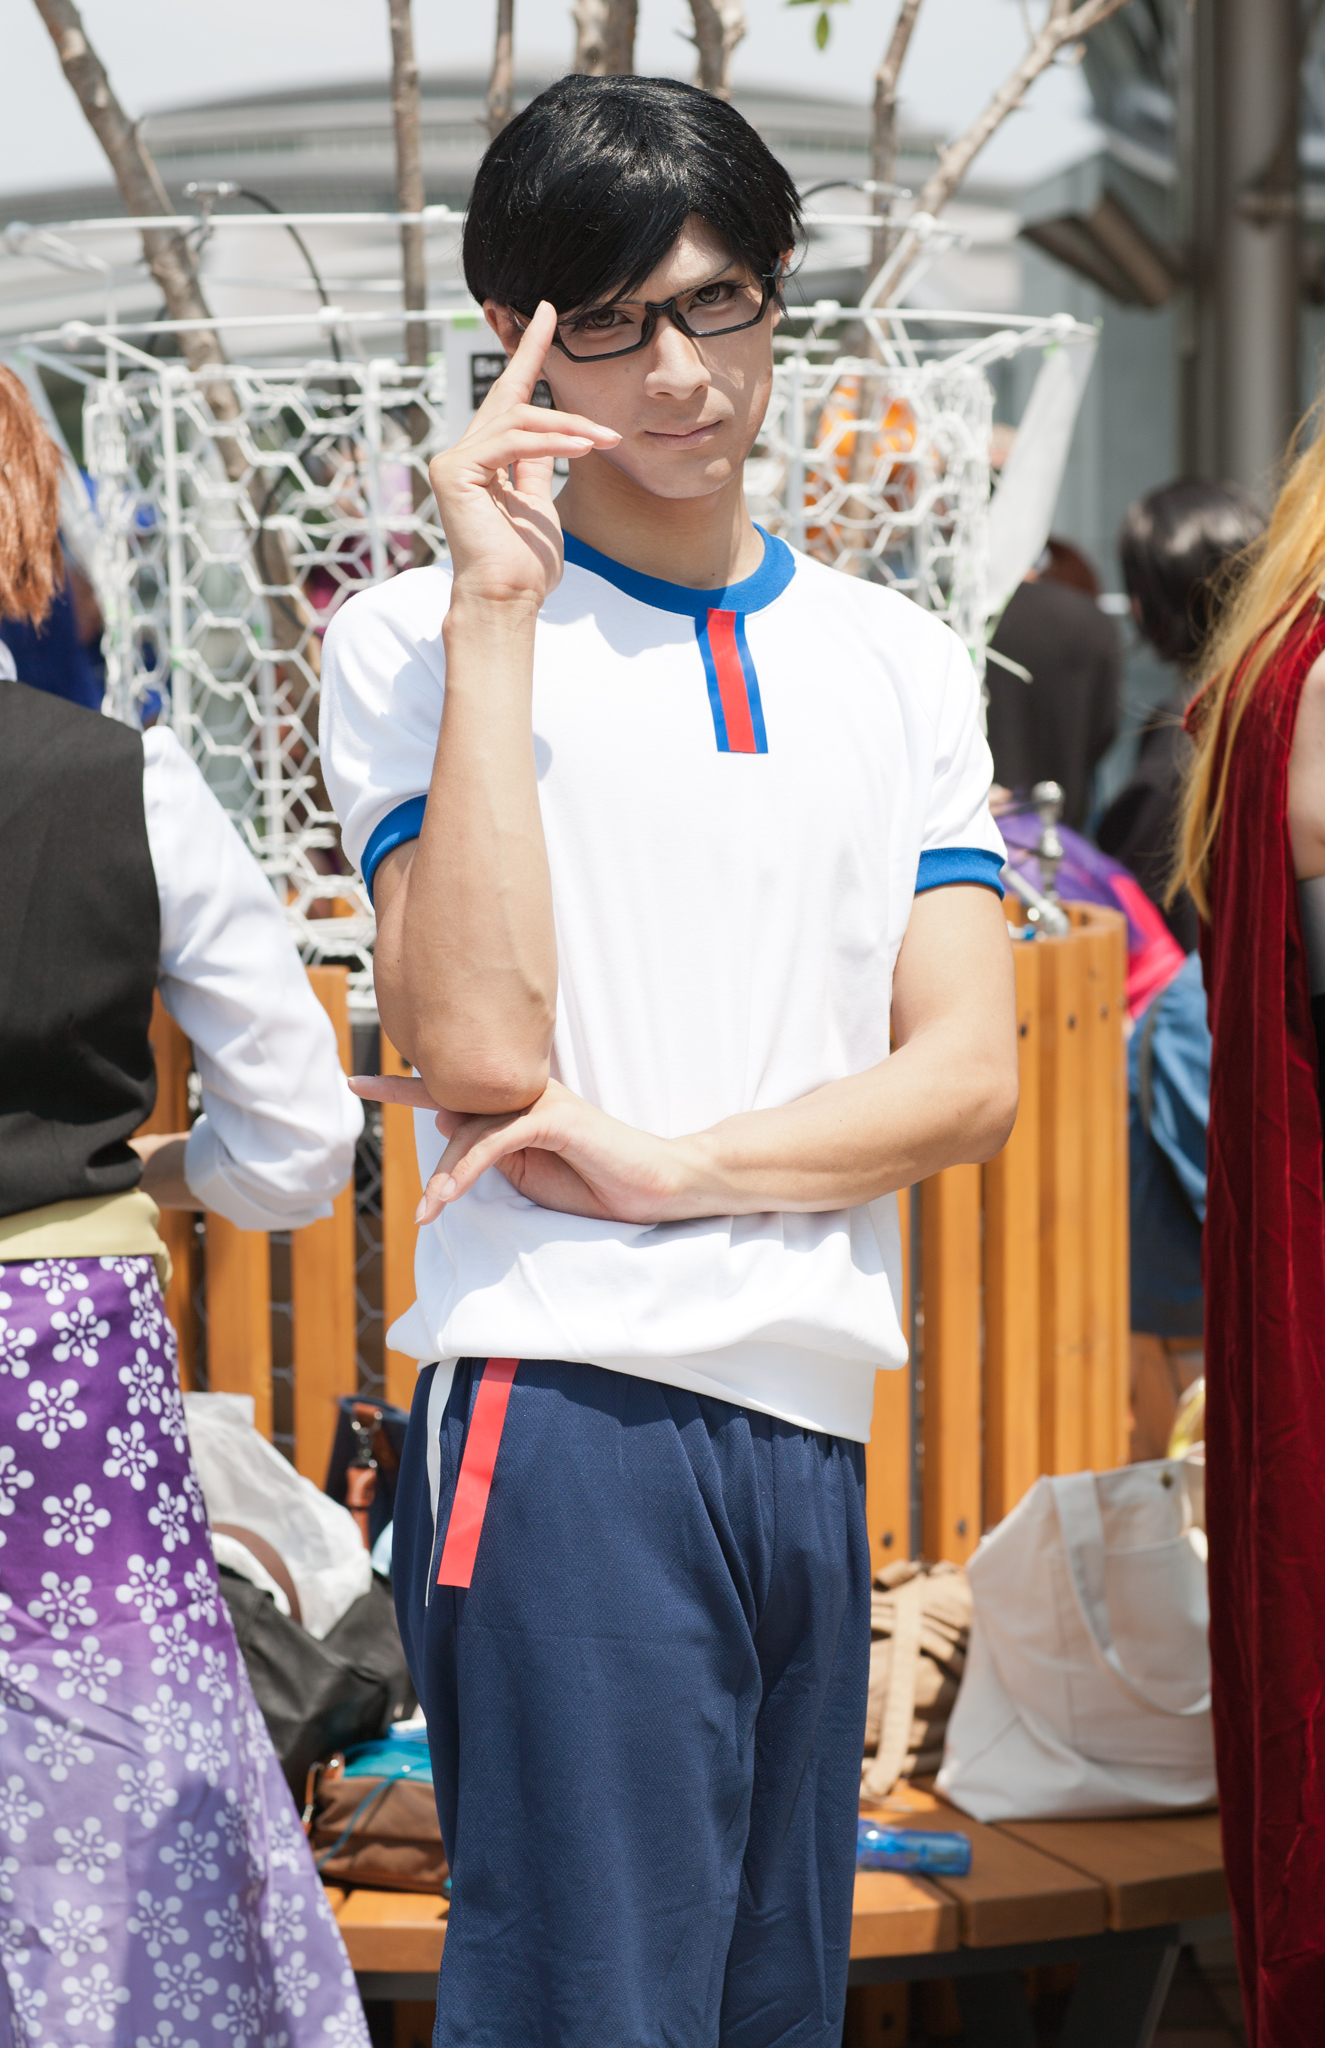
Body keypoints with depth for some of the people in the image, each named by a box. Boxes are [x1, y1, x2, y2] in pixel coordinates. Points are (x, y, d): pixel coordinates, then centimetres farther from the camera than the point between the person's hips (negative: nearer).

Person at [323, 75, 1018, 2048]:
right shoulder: (419, 638, 1)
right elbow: (478, 1050, -13)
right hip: (566, 1418, -5)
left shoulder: (901, 664, 14)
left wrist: (669, 1164, -9)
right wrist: (499, 607, -13)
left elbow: (971, 1074, 6)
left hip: (813, 1433, 5)